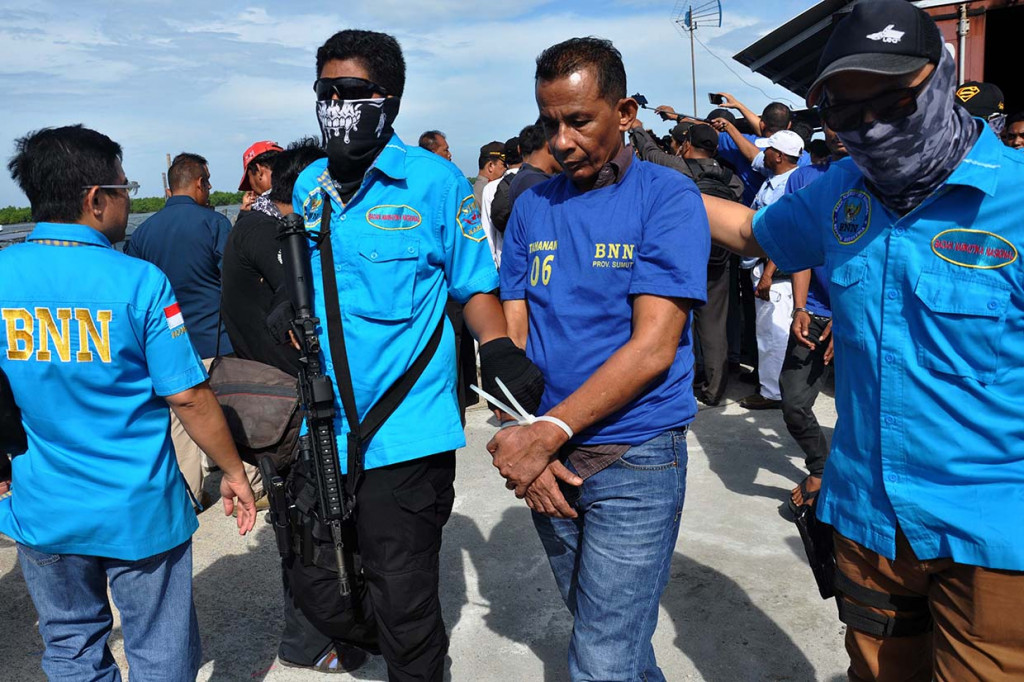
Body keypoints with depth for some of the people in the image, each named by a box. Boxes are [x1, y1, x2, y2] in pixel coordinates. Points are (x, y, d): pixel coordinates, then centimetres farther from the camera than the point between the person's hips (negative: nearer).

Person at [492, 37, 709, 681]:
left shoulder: (668, 197, -9)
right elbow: (512, 333, 5)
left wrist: (548, 433, -19)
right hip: (548, 459, 5)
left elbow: (654, 346, -17)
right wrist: (522, 441, -9)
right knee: (597, 626, 22)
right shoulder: (531, 206, 6)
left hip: (636, 458, -5)